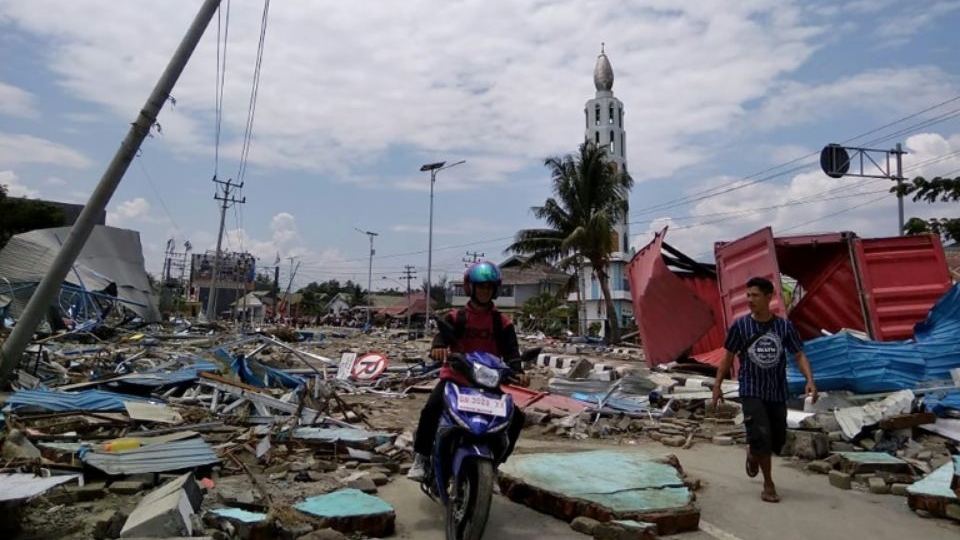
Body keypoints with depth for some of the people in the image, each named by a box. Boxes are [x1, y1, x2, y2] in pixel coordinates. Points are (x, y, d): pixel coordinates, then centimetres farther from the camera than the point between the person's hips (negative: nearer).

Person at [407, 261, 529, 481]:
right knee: (431, 409, -27)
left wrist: (518, 371, -29)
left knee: (516, 417, -11)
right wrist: (438, 347, -41)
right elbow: (443, 334, -15)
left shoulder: (502, 323, 5)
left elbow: (510, 350, -7)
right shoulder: (455, 317, 2)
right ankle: (421, 458, -6)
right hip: (455, 377, -2)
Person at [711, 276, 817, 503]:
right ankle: (768, 484, 5)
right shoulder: (740, 325, -6)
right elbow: (729, 356, 3)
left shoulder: (784, 326, -3)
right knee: (761, 435, -14)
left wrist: (810, 380, -17)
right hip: (751, 391, -2)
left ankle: (752, 454, 45)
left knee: (778, 439, 11)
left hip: (777, 392, 2)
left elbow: (799, 355, 0)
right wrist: (717, 384, 3)